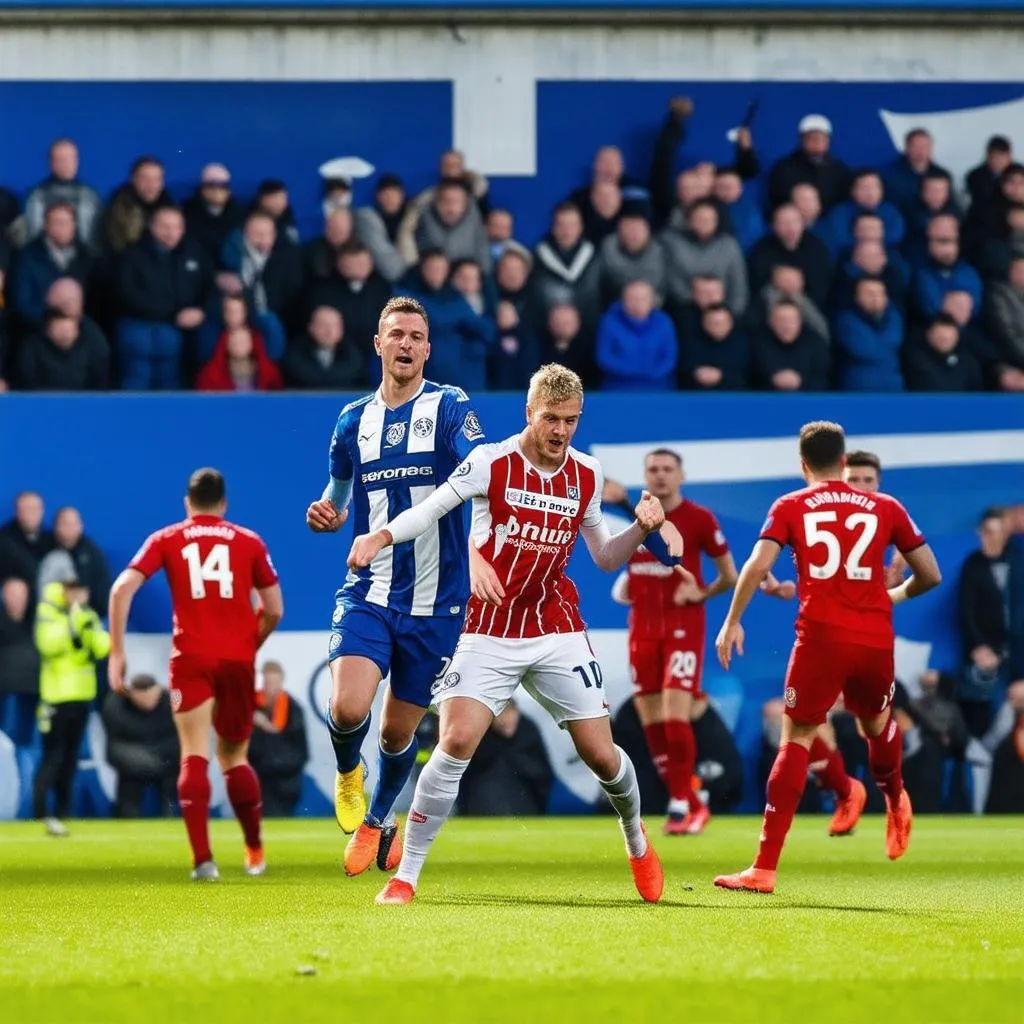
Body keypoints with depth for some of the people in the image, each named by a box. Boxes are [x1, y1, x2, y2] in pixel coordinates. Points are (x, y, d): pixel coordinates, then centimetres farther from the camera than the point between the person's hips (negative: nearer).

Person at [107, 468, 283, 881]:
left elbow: (122, 589, -4)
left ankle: (203, 859, -18)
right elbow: (274, 610, 10)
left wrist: (116, 652, -2)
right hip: (238, 660, 1)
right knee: (234, 757, 18)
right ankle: (255, 852, 24)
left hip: (191, 659, -1)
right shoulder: (249, 541, 10)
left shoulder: (166, 540, 8)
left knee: (195, 759, -5)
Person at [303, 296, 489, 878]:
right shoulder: (355, 420, 9)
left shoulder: (451, 408, -3)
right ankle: (348, 774, 15)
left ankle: (378, 820, 36)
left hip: (436, 601, -1)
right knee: (348, 708, -20)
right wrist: (326, 516, -1)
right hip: (369, 591, 1)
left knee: (400, 728, 8)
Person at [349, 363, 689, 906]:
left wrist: (643, 528, -7)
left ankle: (637, 841, 33)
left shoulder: (587, 476, 3)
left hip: (558, 632, 3)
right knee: (456, 742, -19)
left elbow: (605, 557, 12)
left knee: (600, 754, 1)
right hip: (489, 633, -3)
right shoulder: (491, 463, -9)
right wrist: (381, 536, -27)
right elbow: (431, 509, -9)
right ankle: (405, 876, -10)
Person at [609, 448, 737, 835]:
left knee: (675, 715, -17)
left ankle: (681, 805, -11)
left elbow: (729, 576, 0)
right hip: (643, 626, 5)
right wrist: (623, 586, 9)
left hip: (683, 627, -5)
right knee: (651, 722, 3)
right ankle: (692, 805, 14)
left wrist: (702, 593, -15)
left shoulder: (699, 518, -4)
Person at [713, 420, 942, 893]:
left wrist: (732, 622, 2)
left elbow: (757, 565, -6)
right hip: (876, 638, 2)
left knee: (796, 740, 0)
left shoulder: (790, 507, 7)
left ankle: (764, 867, -8)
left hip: (821, 636, -2)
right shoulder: (885, 507, 12)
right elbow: (930, 574, 14)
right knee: (877, 723, 29)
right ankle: (896, 803, 54)